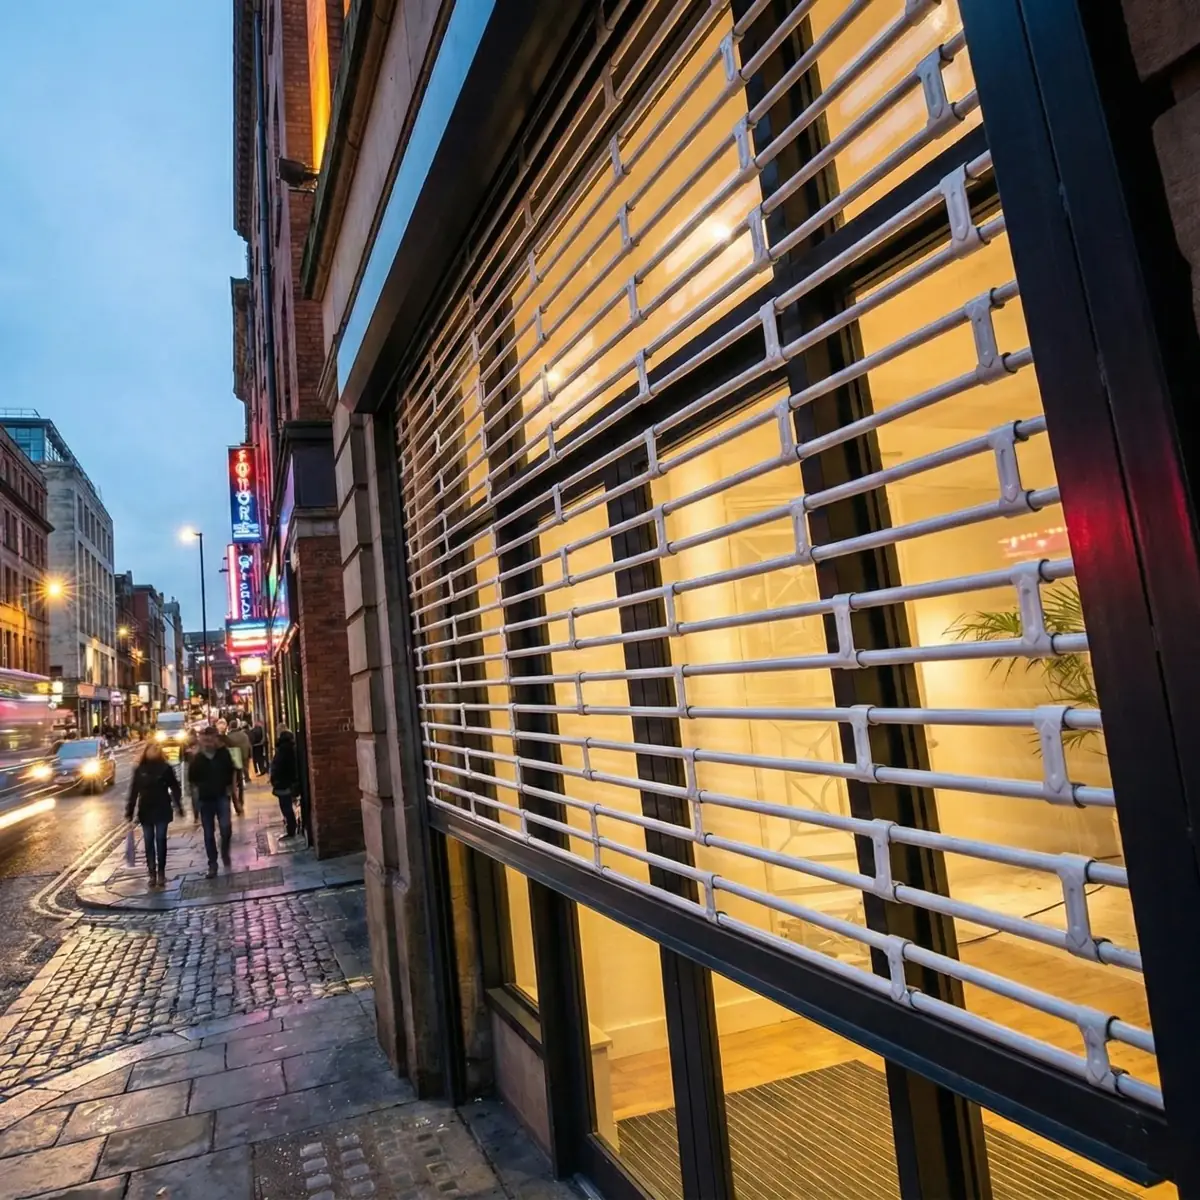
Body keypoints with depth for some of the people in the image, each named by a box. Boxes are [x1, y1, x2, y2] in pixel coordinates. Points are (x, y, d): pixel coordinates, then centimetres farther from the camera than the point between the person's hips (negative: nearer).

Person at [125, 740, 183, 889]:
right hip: (145, 811, 2)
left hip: (162, 811, -2)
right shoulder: (140, 770, 1)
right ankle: (152, 873, 12)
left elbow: (174, 787, -3)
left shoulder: (165, 768, -4)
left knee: (161, 841, 3)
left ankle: (161, 873, 11)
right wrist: (129, 812, 0)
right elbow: (133, 791, 2)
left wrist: (178, 806, -7)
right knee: (149, 843, 6)